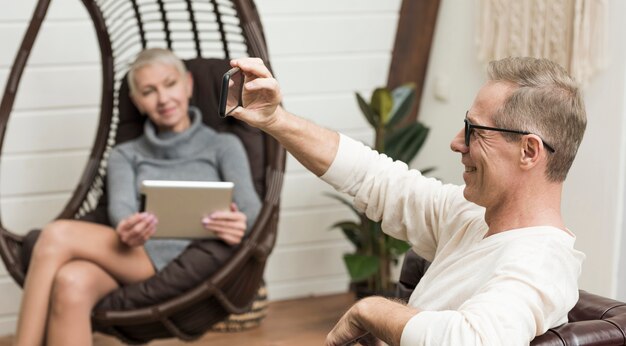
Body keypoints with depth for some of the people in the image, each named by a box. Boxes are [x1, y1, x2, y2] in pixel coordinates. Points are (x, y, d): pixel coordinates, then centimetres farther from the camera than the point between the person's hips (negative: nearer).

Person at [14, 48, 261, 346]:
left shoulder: (223, 146, 19)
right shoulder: (126, 155, 25)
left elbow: (250, 208, 1)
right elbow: (121, 208, 4)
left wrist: (240, 225, -26)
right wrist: (127, 231, -23)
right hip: (134, 257, 3)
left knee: (57, 236, -27)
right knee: (71, 284, -36)